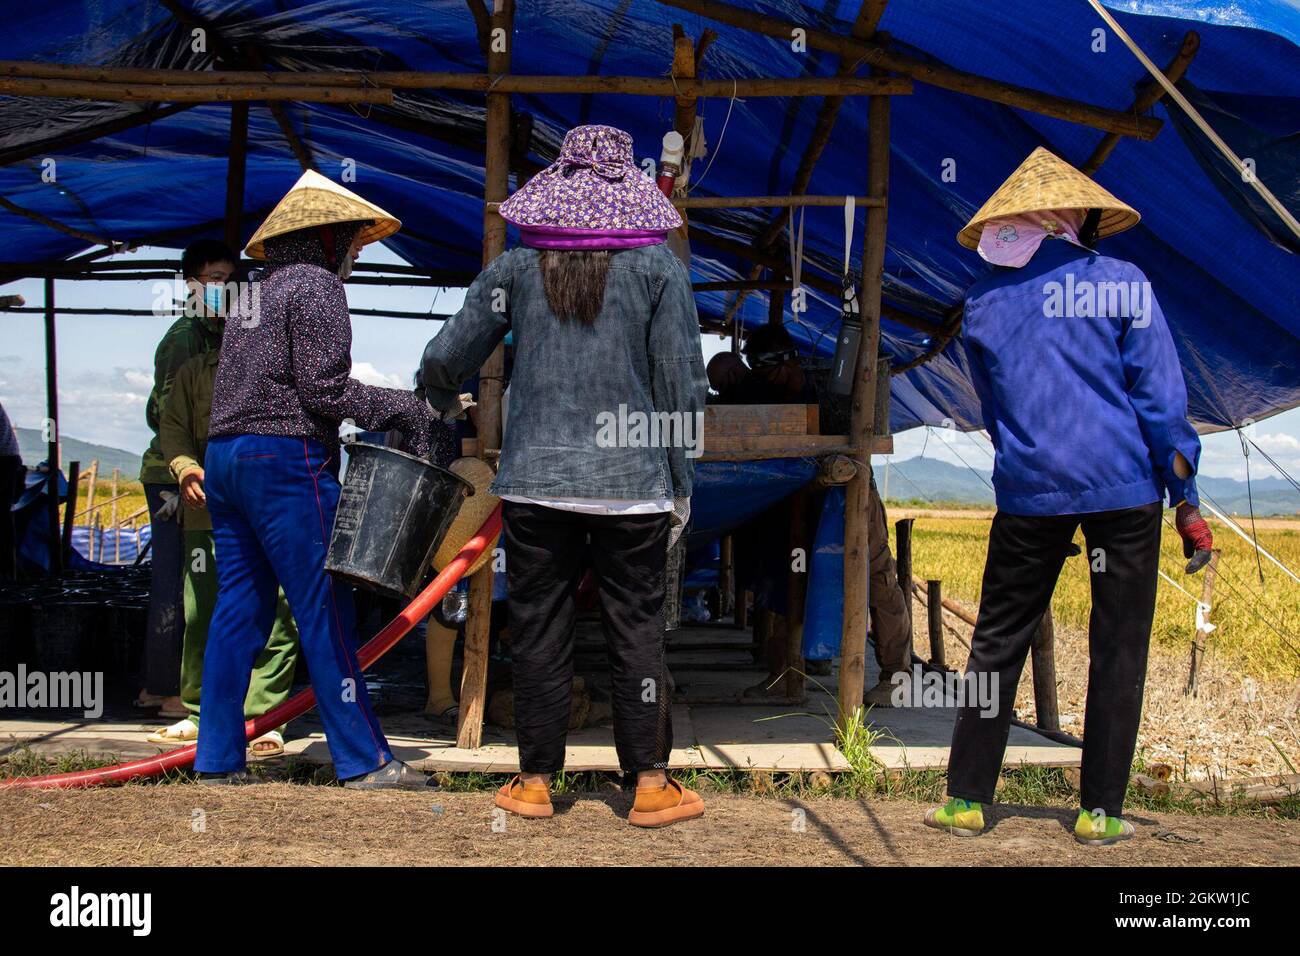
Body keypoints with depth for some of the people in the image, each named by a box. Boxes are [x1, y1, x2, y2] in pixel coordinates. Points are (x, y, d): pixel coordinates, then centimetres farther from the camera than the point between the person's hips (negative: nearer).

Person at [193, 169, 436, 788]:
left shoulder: (256, 290, 20)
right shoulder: (315, 285, -6)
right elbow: (324, 389, -13)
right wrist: (406, 410, -5)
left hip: (225, 455, 9)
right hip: (287, 459, -9)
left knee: (238, 608, 9)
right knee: (324, 611, -6)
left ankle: (217, 759, 11)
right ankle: (363, 761, -4)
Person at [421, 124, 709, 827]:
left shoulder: (516, 268, 4)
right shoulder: (658, 267, 1)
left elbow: (444, 359, 6)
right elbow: (682, 384, -1)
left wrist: (439, 402, 28)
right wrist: (681, 483, 5)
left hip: (535, 479, 1)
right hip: (632, 482, -1)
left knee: (538, 630, 8)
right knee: (636, 630, 5)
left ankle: (535, 781, 15)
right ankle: (651, 785, 9)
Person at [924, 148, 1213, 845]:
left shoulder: (983, 303, 8)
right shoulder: (1120, 283, -1)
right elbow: (1159, 397, -4)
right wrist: (1187, 501, -1)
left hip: (1028, 493, 2)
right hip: (1124, 487, -2)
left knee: (997, 642, 9)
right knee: (1118, 650, 5)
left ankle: (965, 799, 11)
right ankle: (1099, 812, 8)